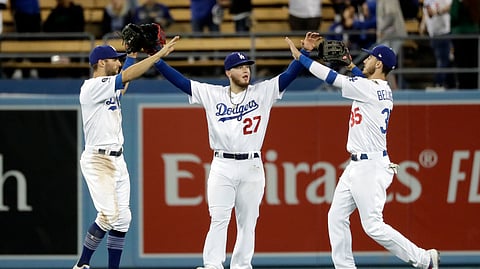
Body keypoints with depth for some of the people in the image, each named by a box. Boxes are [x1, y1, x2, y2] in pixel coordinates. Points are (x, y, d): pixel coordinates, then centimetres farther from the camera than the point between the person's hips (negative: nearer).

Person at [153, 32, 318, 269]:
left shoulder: (263, 92, 6)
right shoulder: (211, 94, 6)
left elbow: (288, 76, -1)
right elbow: (180, 81, 2)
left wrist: (305, 51, -13)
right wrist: (157, 60, -6)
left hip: (252, 167, 1)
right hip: (222, 167, -1)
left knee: (247, 221, 5)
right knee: (218, 219, -9)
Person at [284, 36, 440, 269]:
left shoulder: (368, 89, -17)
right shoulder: (383, 90, 9)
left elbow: (331, 77, -14)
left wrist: (299, 56, -7)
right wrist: (351, 66, 28)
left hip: (370, 166, -10)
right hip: (356, 165, 10)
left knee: (373, 226, -8)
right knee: (336, 217, 9)